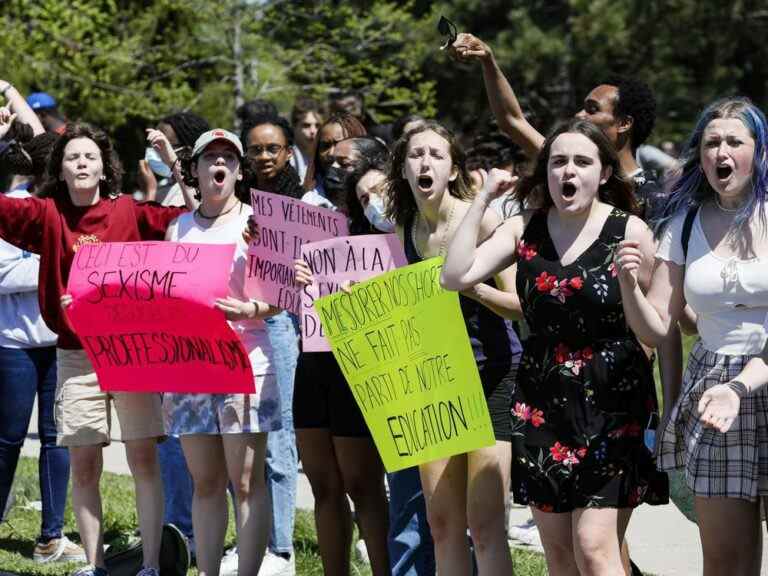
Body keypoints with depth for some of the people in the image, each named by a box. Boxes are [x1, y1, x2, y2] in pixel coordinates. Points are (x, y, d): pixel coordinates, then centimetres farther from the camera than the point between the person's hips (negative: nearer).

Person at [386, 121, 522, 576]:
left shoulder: (481, 221, -11)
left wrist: (472, 285, -30)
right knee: (442, 523, 6)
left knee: (485, 524, -10)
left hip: (491, 374, -6)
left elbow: (519, 303, -13)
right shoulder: (404, 232, 5)